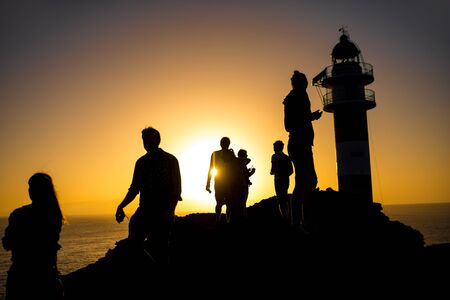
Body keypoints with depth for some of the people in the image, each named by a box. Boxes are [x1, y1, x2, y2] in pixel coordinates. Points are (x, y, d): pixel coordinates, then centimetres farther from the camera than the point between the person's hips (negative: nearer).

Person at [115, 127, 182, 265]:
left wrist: (169, 210, -19)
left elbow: (176, 189, -5)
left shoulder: (170, 160, -1)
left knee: (160, 248, -3)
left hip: (163, 212, -3)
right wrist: (122, 205, 0)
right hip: (144, 209, 4)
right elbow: (134, 188, 15)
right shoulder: (141, 162, 12)